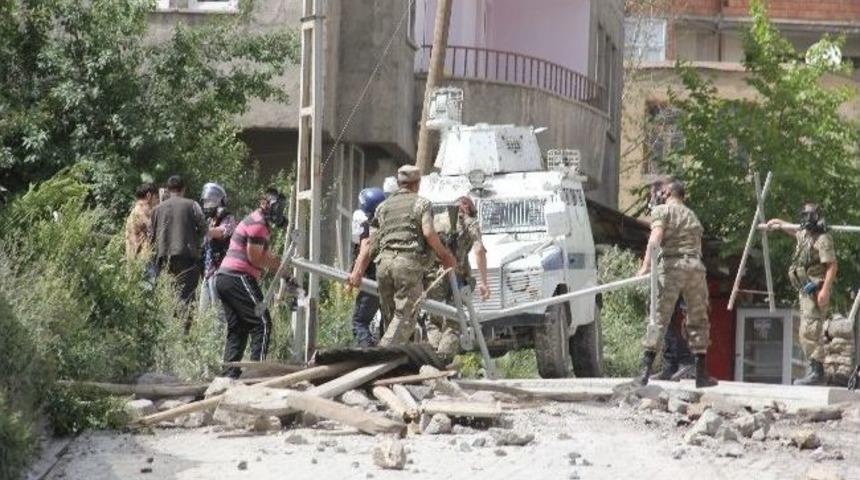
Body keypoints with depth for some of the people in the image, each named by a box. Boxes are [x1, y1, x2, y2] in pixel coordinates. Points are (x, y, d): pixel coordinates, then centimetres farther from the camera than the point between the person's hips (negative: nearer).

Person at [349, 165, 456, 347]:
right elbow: (428, 232, -8)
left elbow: (371, 241, 14)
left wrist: (359, 271, 14)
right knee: (405, 316, -6)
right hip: (409, 262, -5)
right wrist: (445, 255, 4)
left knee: (391, 316, 12)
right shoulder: (421, 203, 7)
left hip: (384, 262, 5)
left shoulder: (384, 206, 20)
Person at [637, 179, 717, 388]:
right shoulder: (691, 215, 25)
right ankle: (701, 374, 10)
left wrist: (646, 265, -19)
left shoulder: (662, 210, 5)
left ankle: (645, 370, -12)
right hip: (695, 265, 4)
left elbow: (656, 236, -10)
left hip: (672, 265, -4)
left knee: (659, 318, -4)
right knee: (698, 320, 10)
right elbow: (697, 243, 20)